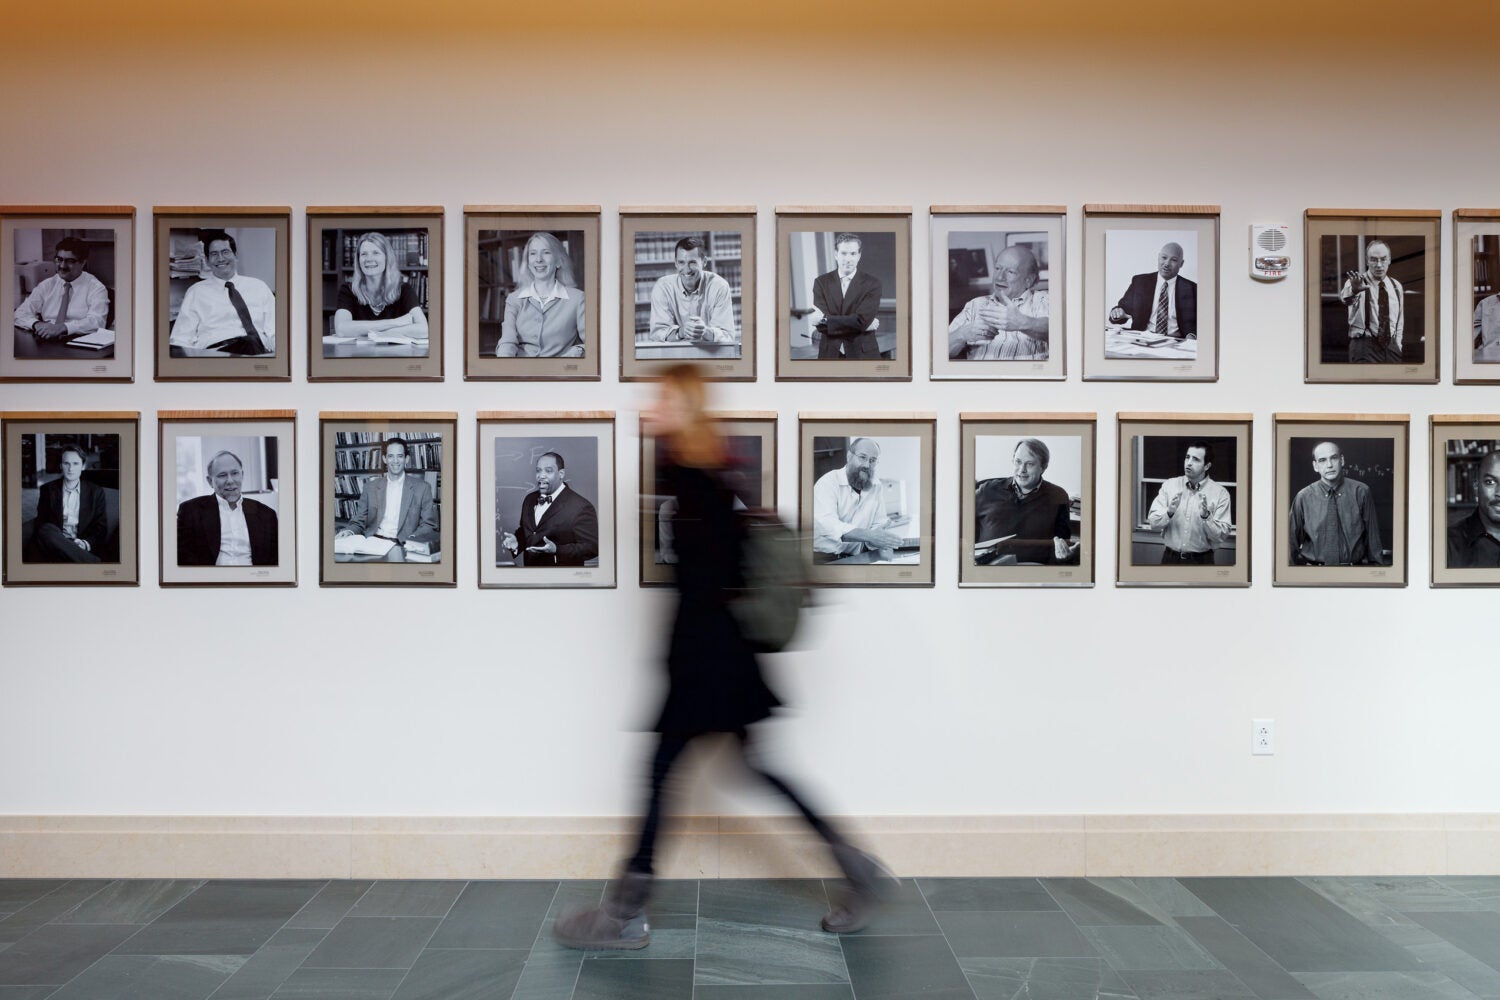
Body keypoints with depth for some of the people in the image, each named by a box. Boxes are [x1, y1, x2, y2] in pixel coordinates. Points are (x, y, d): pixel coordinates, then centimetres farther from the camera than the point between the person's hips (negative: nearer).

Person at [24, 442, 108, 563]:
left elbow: (101, 529, 9)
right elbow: (40, 523, 9)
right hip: (54, 544, 3)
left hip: (82, 549, -3)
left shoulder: (96, 492, 12)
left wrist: (86, 543, -13)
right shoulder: (48, 490, 15)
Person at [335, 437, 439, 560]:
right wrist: (349, 531, -7)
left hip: (402, 545, -3)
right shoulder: (371, 486, 16)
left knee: (394, 553, -37)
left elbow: (428, 525, 6)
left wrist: (411, 540, -14)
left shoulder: (422, 487, 8)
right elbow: (359, 521, 16)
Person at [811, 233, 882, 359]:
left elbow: (861, 321, -14)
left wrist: (826, 319, -10)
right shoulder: (821, 282, 3)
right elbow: (821, 325, -9)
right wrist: (864, 325, -13)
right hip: (830, 354, 1)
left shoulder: (872, 283, -2)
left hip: (863, 354, -1)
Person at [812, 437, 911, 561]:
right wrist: (869, 535, -36)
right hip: (823, 557, -5)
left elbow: (878, 525, 6)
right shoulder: (828, 482, -12)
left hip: (856, 558, 5)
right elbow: (827, 524, -27)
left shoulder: (877, 487, 5)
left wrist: (883, 546, -16)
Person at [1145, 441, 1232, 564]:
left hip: (1201, 560, -1)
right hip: (1171, 558, 1)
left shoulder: (1220, 493, -6)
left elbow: (1222, 535, -10)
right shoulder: (1169, 485, -1)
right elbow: (1153, 524, -6)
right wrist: (1169, 512, -23)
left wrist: (1206, 516, -25)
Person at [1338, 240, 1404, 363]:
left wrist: (1397, 346, 12)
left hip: (1391, 347, 6)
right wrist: (1353, 289, -54)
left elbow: (1399, 321, 21)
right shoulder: (1358, 282, -6)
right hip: (1364, 347, -6)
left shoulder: (1396, 286, 12)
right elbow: (1345, 297, -32)